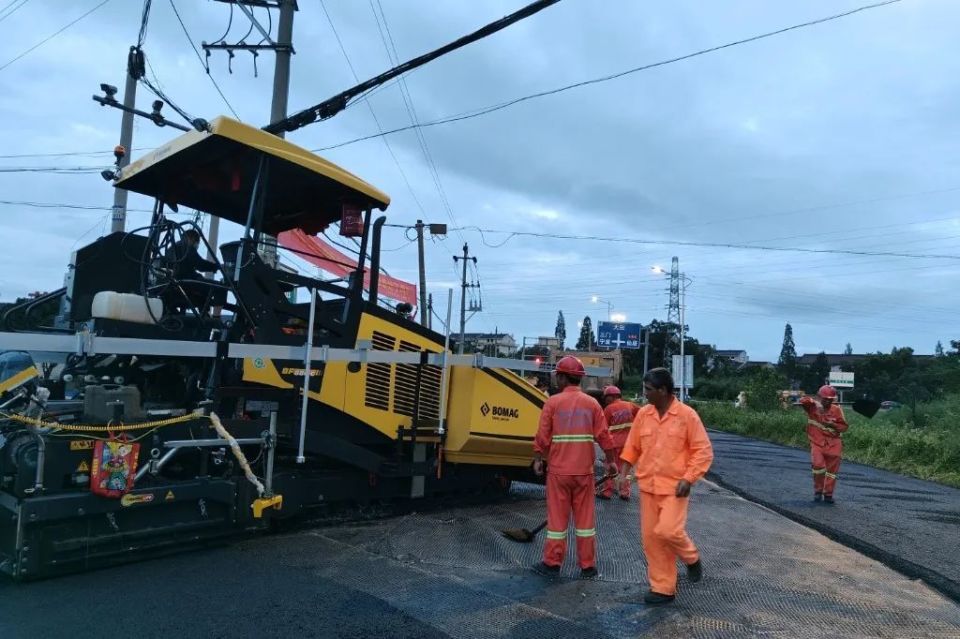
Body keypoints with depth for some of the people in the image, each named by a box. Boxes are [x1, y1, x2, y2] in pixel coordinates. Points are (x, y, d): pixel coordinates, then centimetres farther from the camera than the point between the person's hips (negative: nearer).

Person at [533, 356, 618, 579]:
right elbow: (603, 436, 0)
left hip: (558, 470, -2)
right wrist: (611, 460, 10)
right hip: (584, 471, 2)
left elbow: (542, 436, -7)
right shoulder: (592, 403, 1)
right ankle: (588, 565, 16)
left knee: (557, 517, 8)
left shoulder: (553, 402, -7)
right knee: (585, 517, 10)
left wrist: (538, 459, 5)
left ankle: (552, 562, 17)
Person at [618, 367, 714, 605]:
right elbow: (632, 445, 13)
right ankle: (662, 588, 18)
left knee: (668, 531, -15)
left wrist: (688, 478, -15)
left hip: (674, 486, -5)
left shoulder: (687, 415, -10)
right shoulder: (643, 413, 2)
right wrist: (625, 469, 4)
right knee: (650, 536, 5)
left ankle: (692, 559, 18)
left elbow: (703, 450, -7)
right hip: (647, 485, 5)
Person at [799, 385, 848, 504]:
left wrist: (833, 425, -13)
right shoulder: (812, 407, -1)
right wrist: (816, 403, -31)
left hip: (833, 444, 3)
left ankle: (828, 494, 25)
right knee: (818, 464, -21)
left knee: (832, 469, 7)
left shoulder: (837, 410, 3)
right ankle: (818, 490, 0)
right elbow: (803, 400, -19)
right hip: (816, 443, -3)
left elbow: (844, 427, 6)